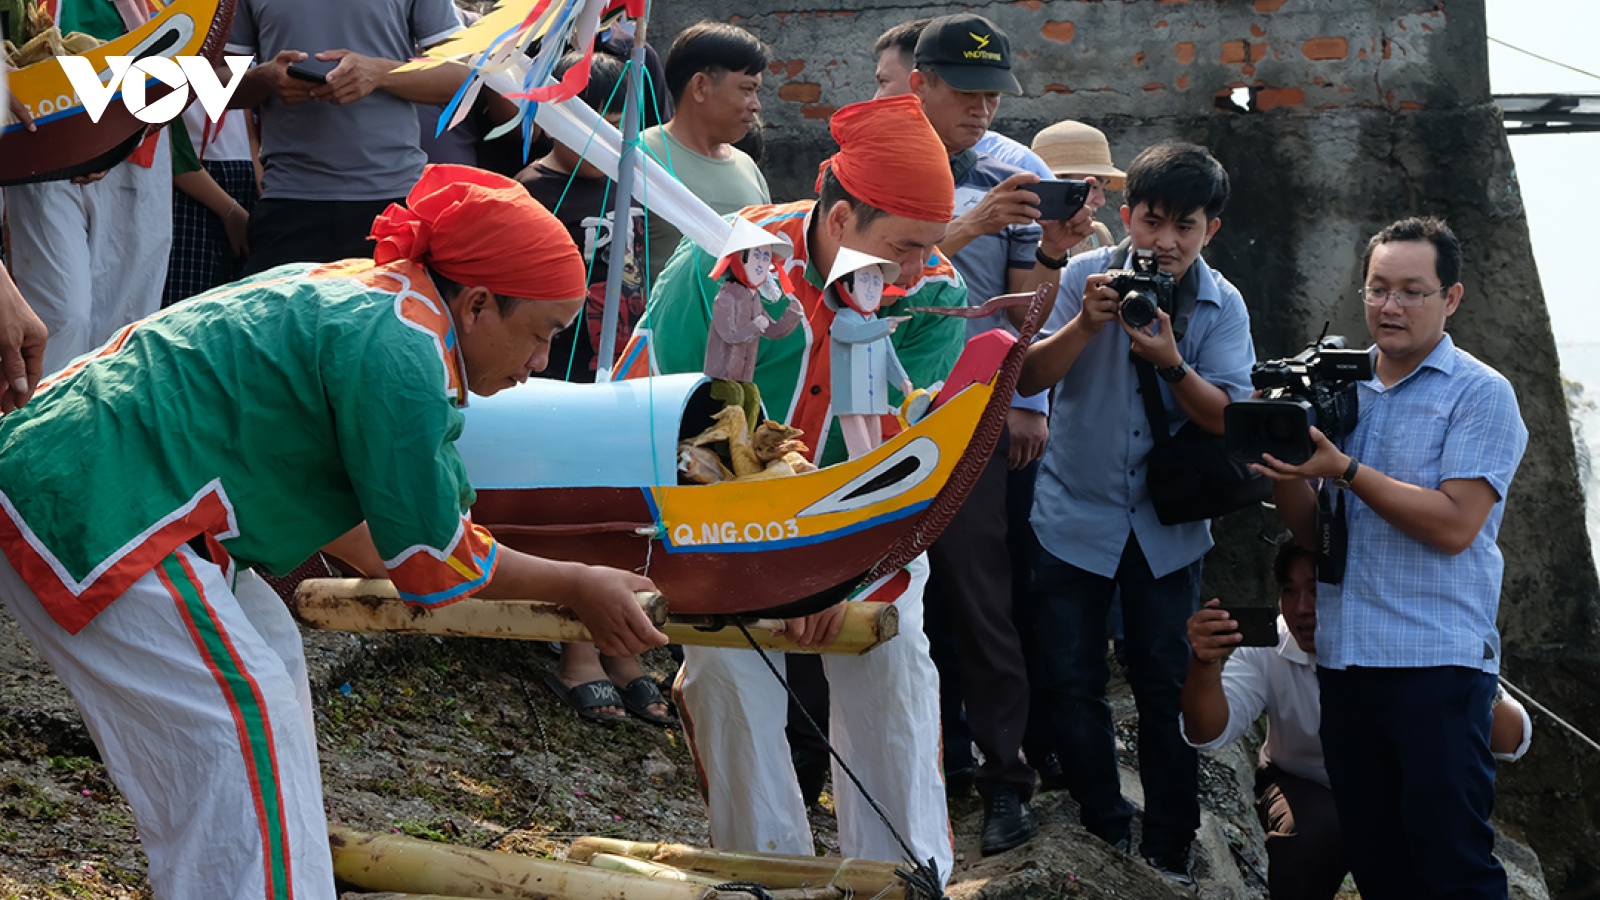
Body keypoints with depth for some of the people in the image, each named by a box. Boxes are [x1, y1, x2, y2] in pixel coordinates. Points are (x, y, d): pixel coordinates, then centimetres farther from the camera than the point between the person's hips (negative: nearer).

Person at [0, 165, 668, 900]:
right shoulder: (400, 349, -18)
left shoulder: (352, 289, 13)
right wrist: (575, 586, 3)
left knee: (267, 656, 19)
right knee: (243, 727, -11)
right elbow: (434, 562, -9)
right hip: (88, 509, -11)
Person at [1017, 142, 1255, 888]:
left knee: (1167, 688, 3)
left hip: (1167, 525, 0)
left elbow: (1229, 418, -13)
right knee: (1069, 683, 2)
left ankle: (1167, 853, 16)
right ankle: (1105, 833, 19)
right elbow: (1028, 378, -13)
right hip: (1075, 515, 0)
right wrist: (1085, 325, -29)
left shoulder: (1222, 306, -4)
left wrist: (1172, 364, -29)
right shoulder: (1086, 277, -7)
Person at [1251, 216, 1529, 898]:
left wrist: (1346, 470, -16)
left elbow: (1454, 525, -13)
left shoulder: (1480, 394, -2)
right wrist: (1284, 466, -4)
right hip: (1344, 658, 6)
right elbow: (1312, 532, 15)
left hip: (1437, 662, -6)